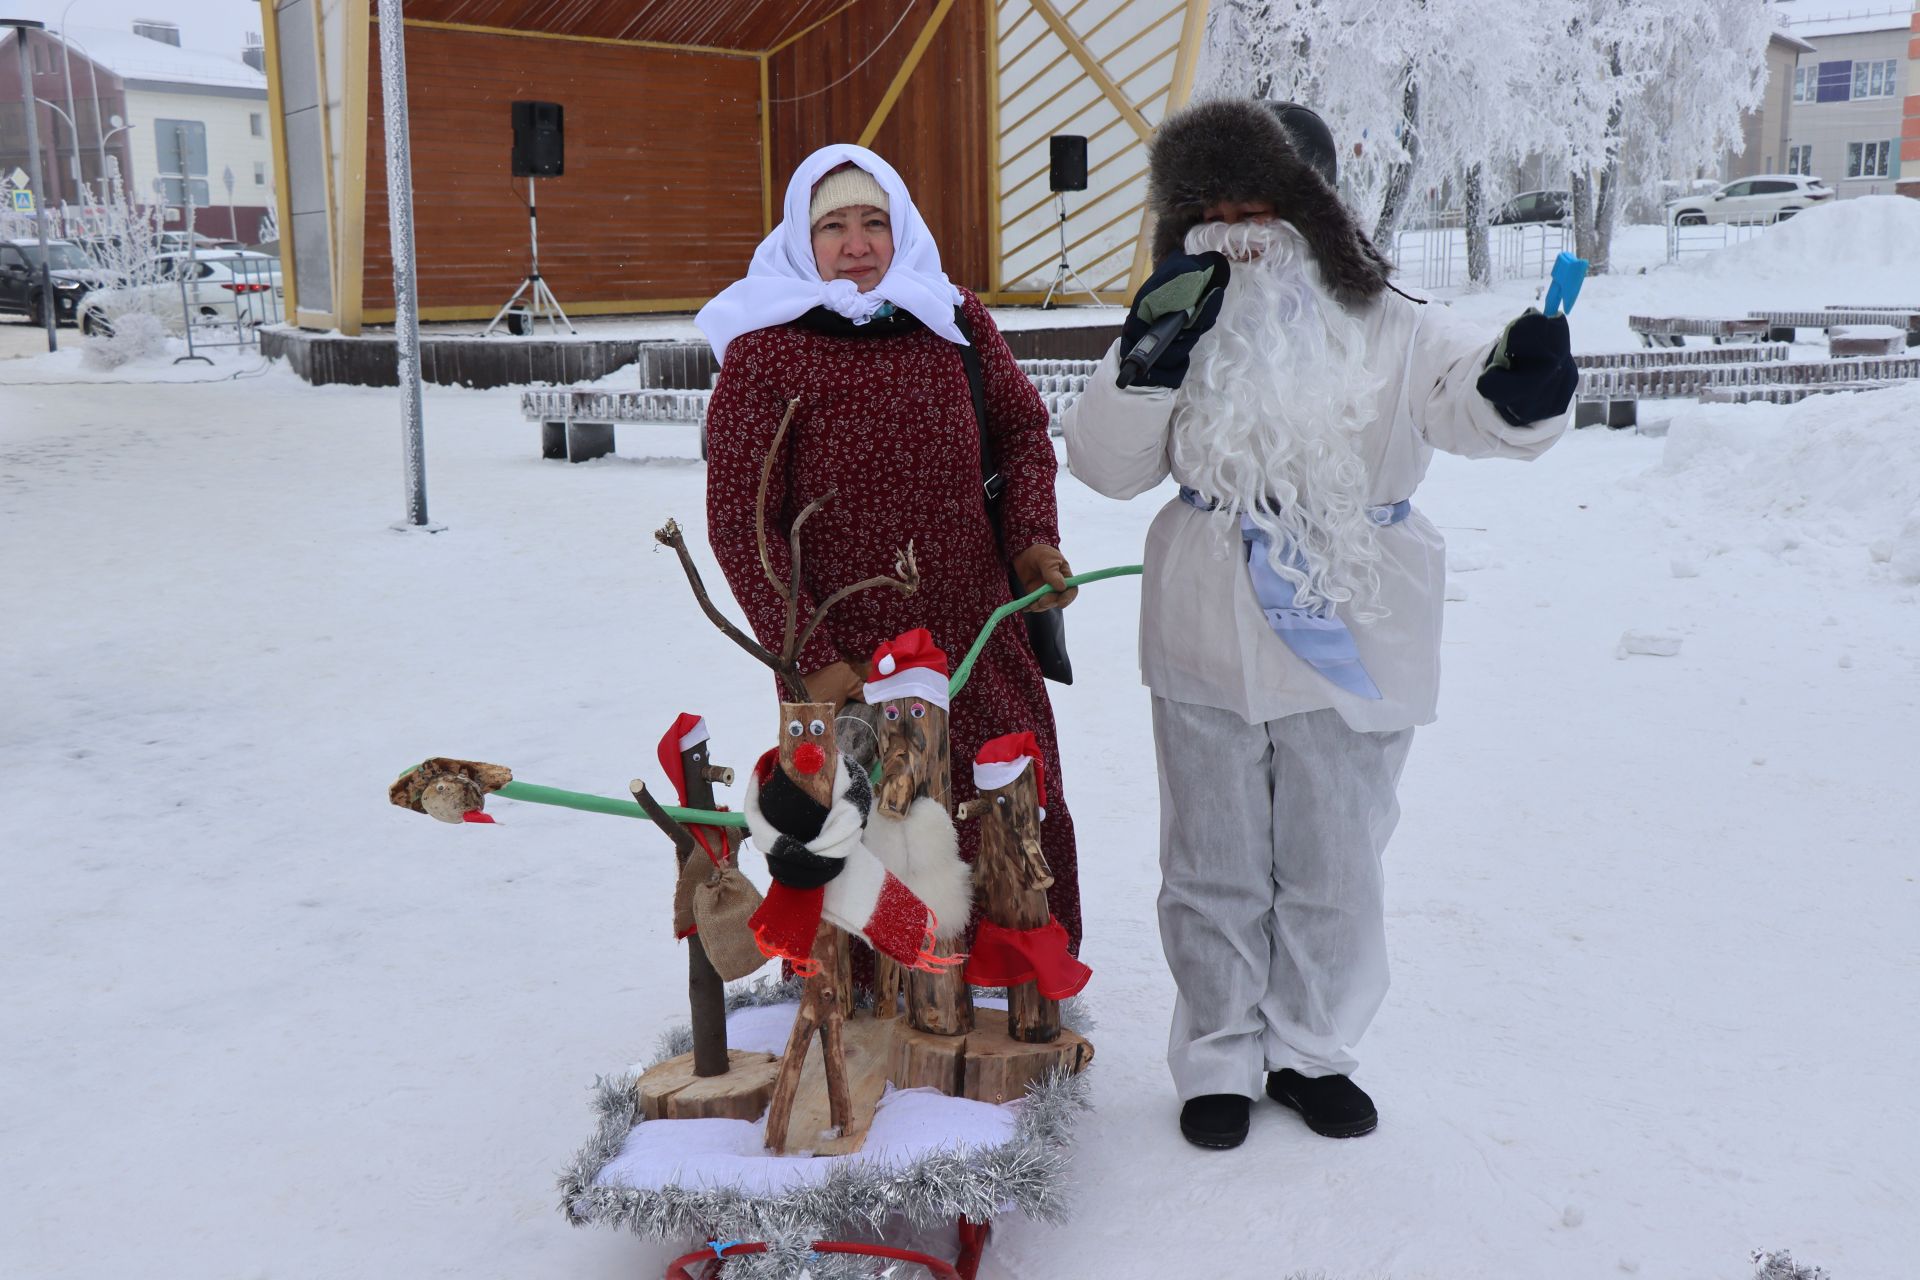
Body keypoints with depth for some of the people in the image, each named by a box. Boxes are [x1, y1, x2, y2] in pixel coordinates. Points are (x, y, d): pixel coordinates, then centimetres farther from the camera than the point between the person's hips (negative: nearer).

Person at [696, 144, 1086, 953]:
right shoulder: (765, 352, -8)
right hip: (850, 668, -4)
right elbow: (737, 522, -8)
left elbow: (1023, 428, 19)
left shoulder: (954, 321, 4)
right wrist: (806, 658, -11)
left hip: (982, 642, 4)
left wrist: (1032, 537, 2)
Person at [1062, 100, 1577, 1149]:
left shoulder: (1387, 331, -4)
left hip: (1347, 644, -1)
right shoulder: (1184, 327, 3)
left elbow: (1473, 404, -17)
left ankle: (1310, 1051, 33)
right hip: (1206, 649, 1)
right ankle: (1220, 1059, 29)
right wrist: (1151, 357, -19)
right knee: (1214, 866, 12)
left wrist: (1522, 388, -40)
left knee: (1331, 868, 13)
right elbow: (1106, 464, -3)